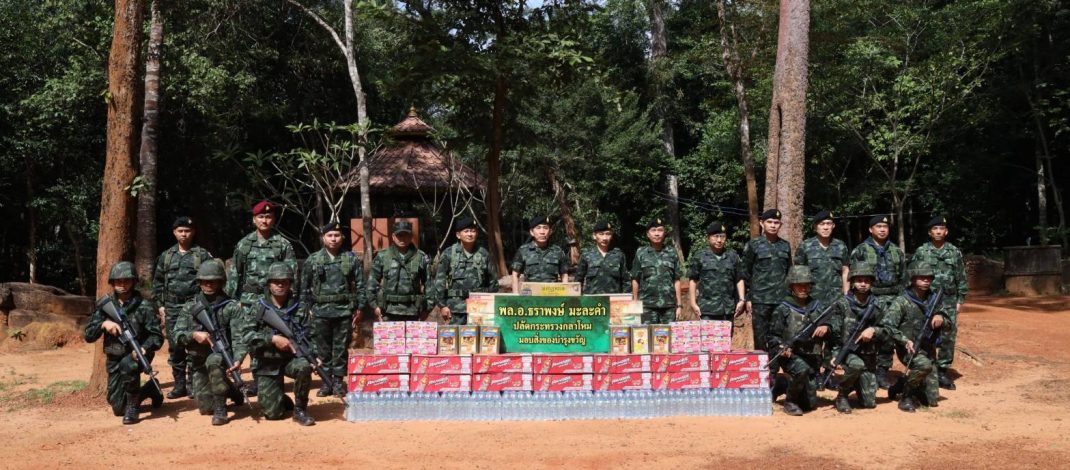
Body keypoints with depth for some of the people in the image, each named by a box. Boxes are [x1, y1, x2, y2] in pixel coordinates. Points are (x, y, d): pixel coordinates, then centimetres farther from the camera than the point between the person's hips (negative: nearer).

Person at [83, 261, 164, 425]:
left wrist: (144, 348, -32)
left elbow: (157, 336, -12)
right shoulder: (104, 304, -3)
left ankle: (133, 406, -18)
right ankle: (149, 390, 31)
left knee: (128, 365, -40)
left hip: (136, 354, -4)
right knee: (118, 408, 2)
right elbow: (89, 336, -3)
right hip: (114, 359, 4)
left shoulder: (143, 306, -11)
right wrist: (103, 324, -23)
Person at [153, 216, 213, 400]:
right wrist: (160, 305, 7)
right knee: (175, 347, 5)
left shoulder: (203, 255, 2)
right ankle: (179, 384, 13)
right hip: (172, 308, 4)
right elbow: (157, 282, 15)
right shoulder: (166, 256, 12)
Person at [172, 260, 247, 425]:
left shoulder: (232, 307, -7)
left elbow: (239, 337, -15)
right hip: (198, 362, 4)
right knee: (206, 407, -1)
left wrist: (238, 359, -32)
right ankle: (229, 389, 32)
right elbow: (177, 335, -1)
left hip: (221, 355, -4)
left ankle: (221, 410, -26)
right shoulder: (189, 307, 3)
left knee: (214, 361, -40)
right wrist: (193, 335, -23)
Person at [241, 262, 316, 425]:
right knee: (274, 413, -7)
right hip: (266, 365, -1)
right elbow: (246, 335, -13)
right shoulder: (258, 308, -3)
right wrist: (273, 339, -23)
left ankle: (300, 409, -12)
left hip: (291, 358, 1)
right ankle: (281, 400, 32)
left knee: (304, 366, -35)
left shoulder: (299, 309, -1)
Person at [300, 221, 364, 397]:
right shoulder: (313, 260, 4)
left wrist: (359, 307, 1)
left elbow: (360, 284, 5)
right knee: (323, 349, 7)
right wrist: (308, 307, 4)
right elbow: (304, 287, 8)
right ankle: (326, 381, 16)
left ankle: (339, 381, 14)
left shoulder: (351, 259, 3)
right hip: (321, 312, 1)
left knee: (341, 348, 4)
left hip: (344, 311, -1)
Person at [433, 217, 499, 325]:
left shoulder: (483, 254, 8)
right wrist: (442, 305, -3)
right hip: (457, 308, -2)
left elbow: (493, 280, 14)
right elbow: (439, 281, 2)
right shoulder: (448, 254, 3)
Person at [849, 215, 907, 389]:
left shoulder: (897, 252, 12)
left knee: (888, 338, 4)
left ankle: (883, 373, 13)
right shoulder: (860, 251, 0)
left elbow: (903, 279, 14)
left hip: (891, 301, 3)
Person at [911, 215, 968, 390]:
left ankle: (943, 372, 13)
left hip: (949, 302, 2)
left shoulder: (955, 252, 6)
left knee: (948, 338, 3)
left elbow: (961, 278, 8)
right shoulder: (921, 252, 1)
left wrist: (960, 300, 3)